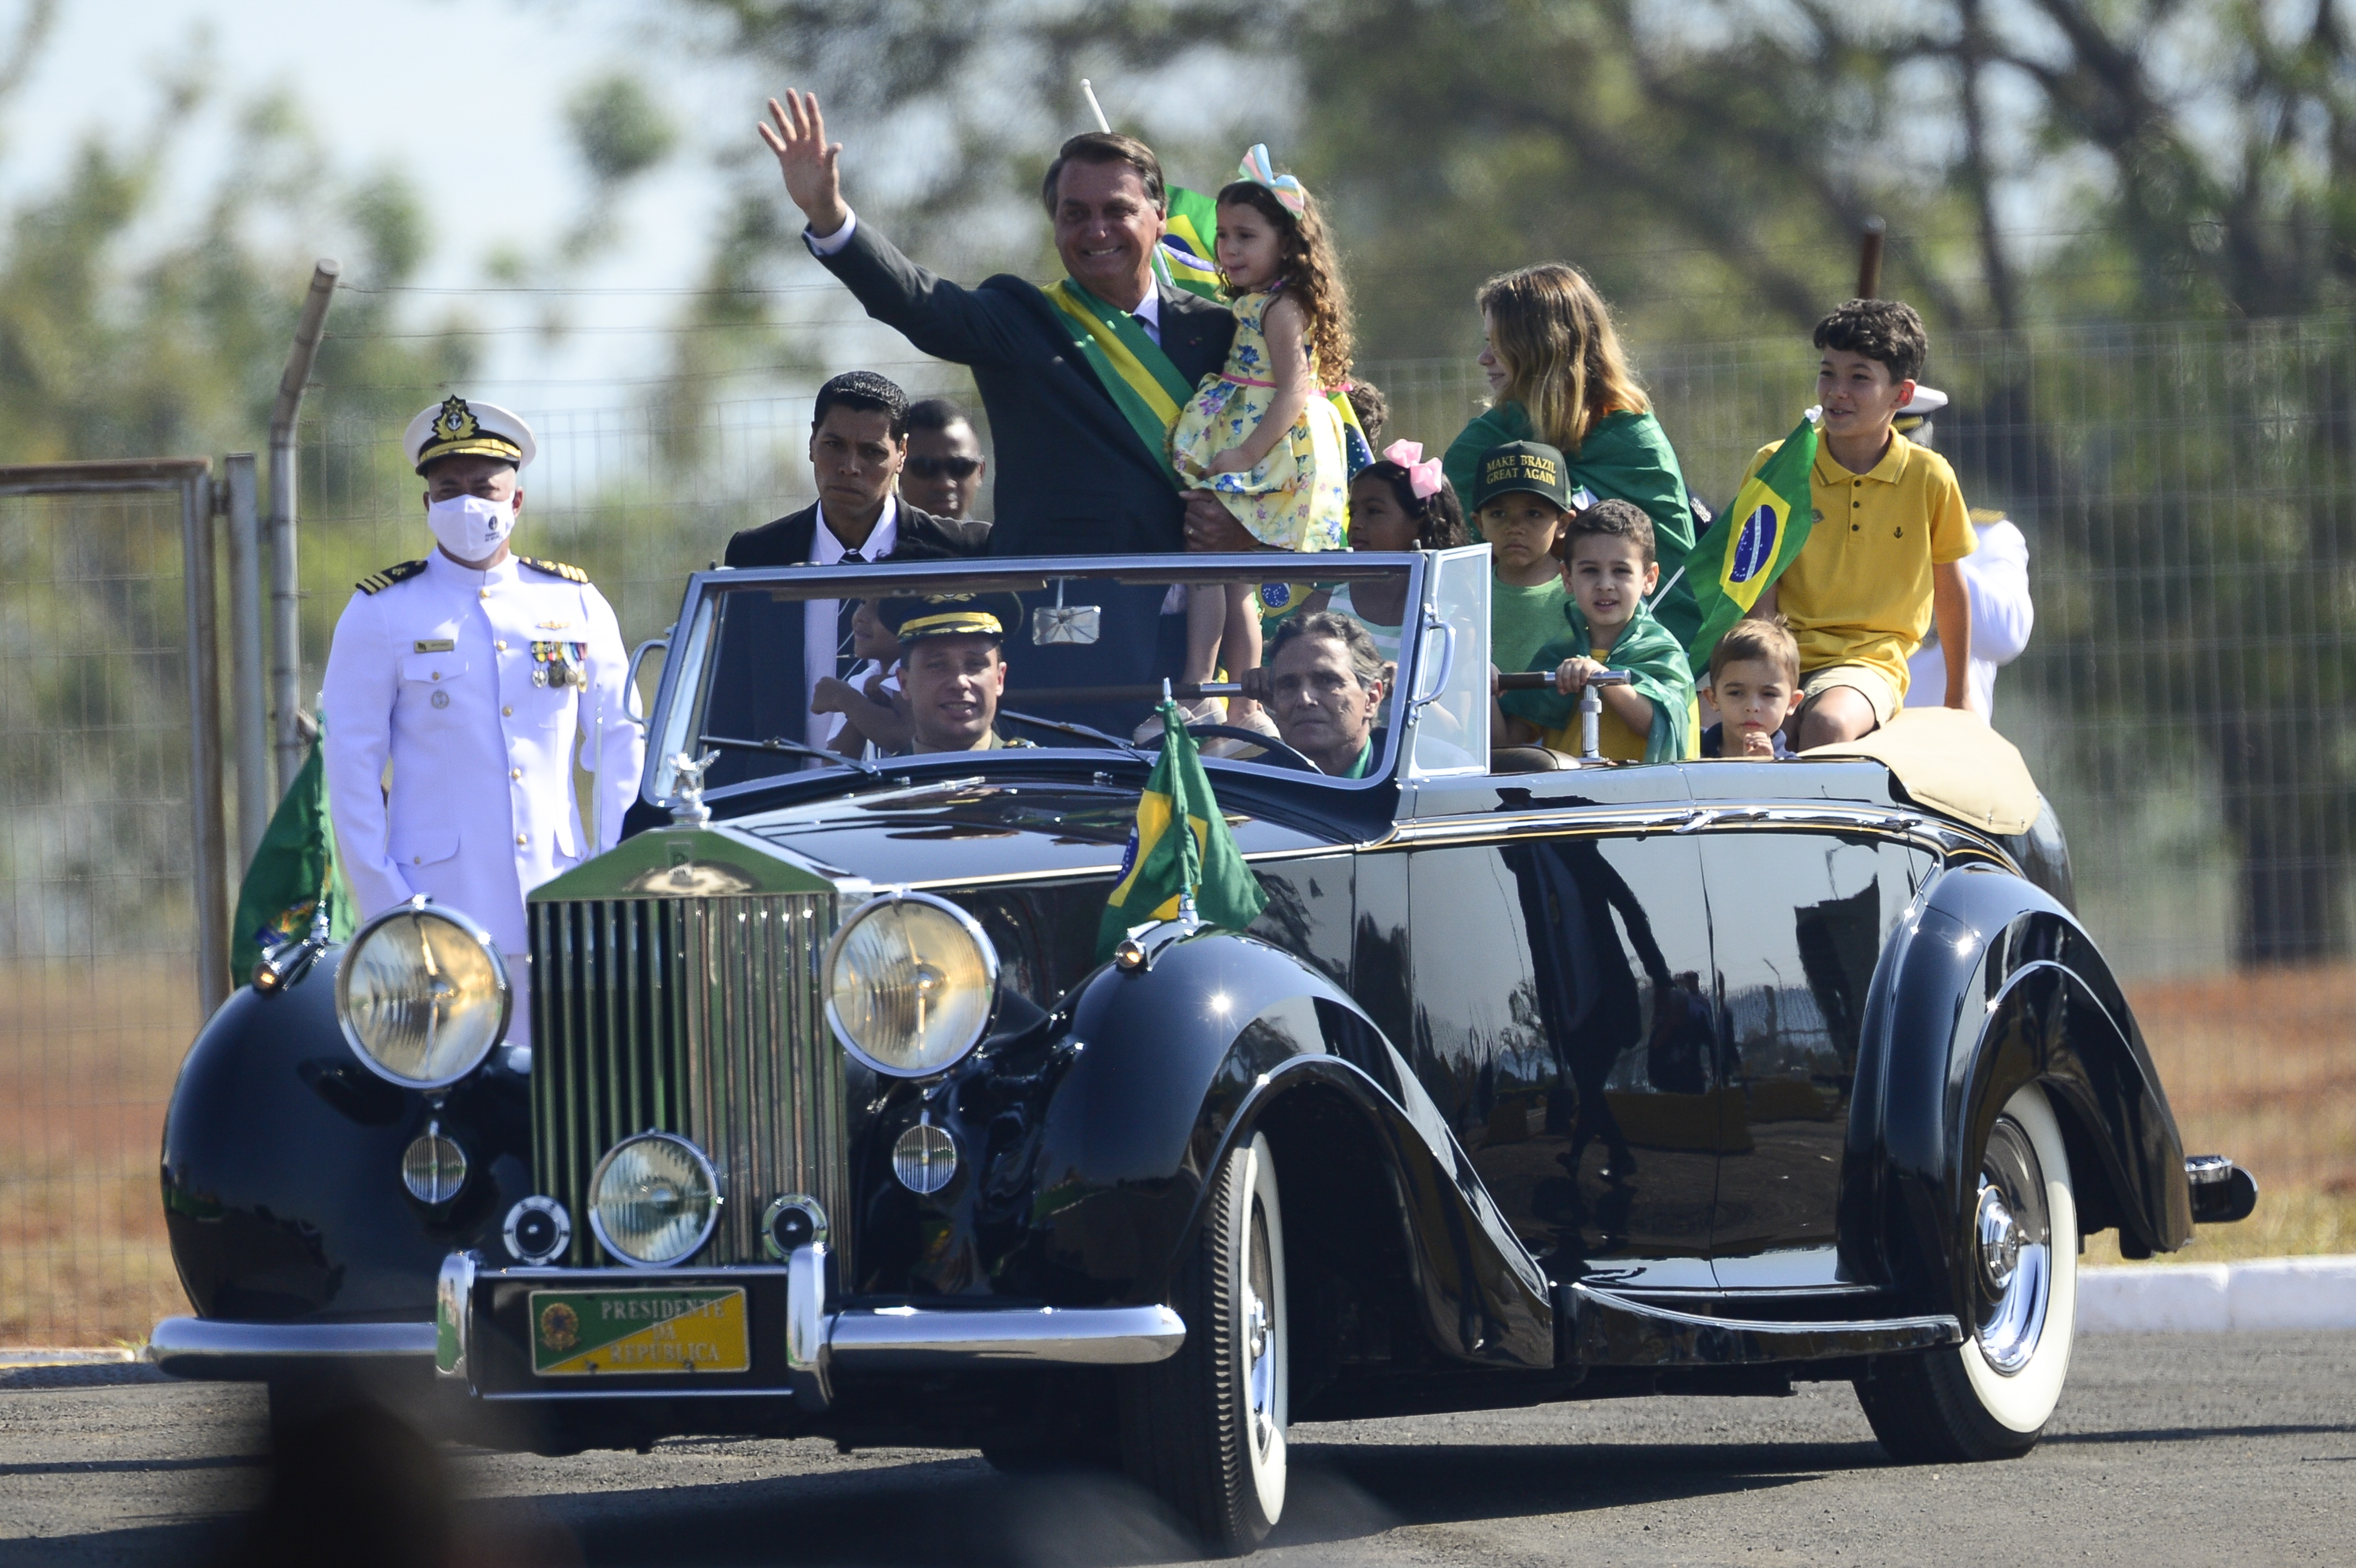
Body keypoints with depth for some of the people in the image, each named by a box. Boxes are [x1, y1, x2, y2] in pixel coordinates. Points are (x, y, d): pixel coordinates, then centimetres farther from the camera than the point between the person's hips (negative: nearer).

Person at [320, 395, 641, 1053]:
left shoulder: (576, 605, 12)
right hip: (439, 906, -3)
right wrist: (384, 907, -5)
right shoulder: (380, 616, 4)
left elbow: (621, 748, 15)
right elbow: (350, 769, 2)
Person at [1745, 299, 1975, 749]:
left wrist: (1959, 699, 24)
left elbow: (1950, 590, 16)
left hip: (1871, 663, -1)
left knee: (1827, 724, -36)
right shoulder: (1777, 468, 4)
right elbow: (1759, 591, 1)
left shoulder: (1930, 478, 4)